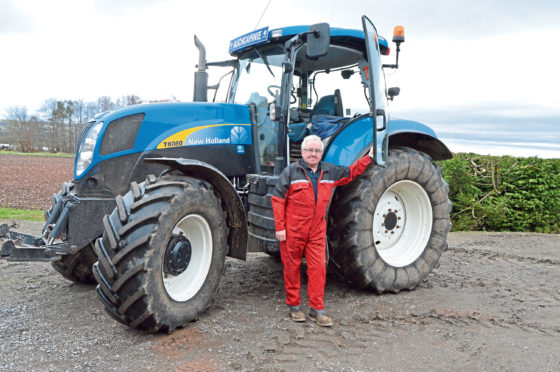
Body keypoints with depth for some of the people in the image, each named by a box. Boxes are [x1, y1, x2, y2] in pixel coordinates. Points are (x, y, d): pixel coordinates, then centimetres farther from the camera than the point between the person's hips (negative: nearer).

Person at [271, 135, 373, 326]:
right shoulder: (291, 171, -4)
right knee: (292, 267, 6)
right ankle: (294, 306, 21)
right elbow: (278, 199, -5)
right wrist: (279, 227, -10)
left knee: (318, 267, 0)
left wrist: (369, 157, 24)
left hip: (317, 231, 3)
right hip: (292, 231, -3)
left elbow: (350, 173, 27)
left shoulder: (330, 171, 10)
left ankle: (317, 309, 11)